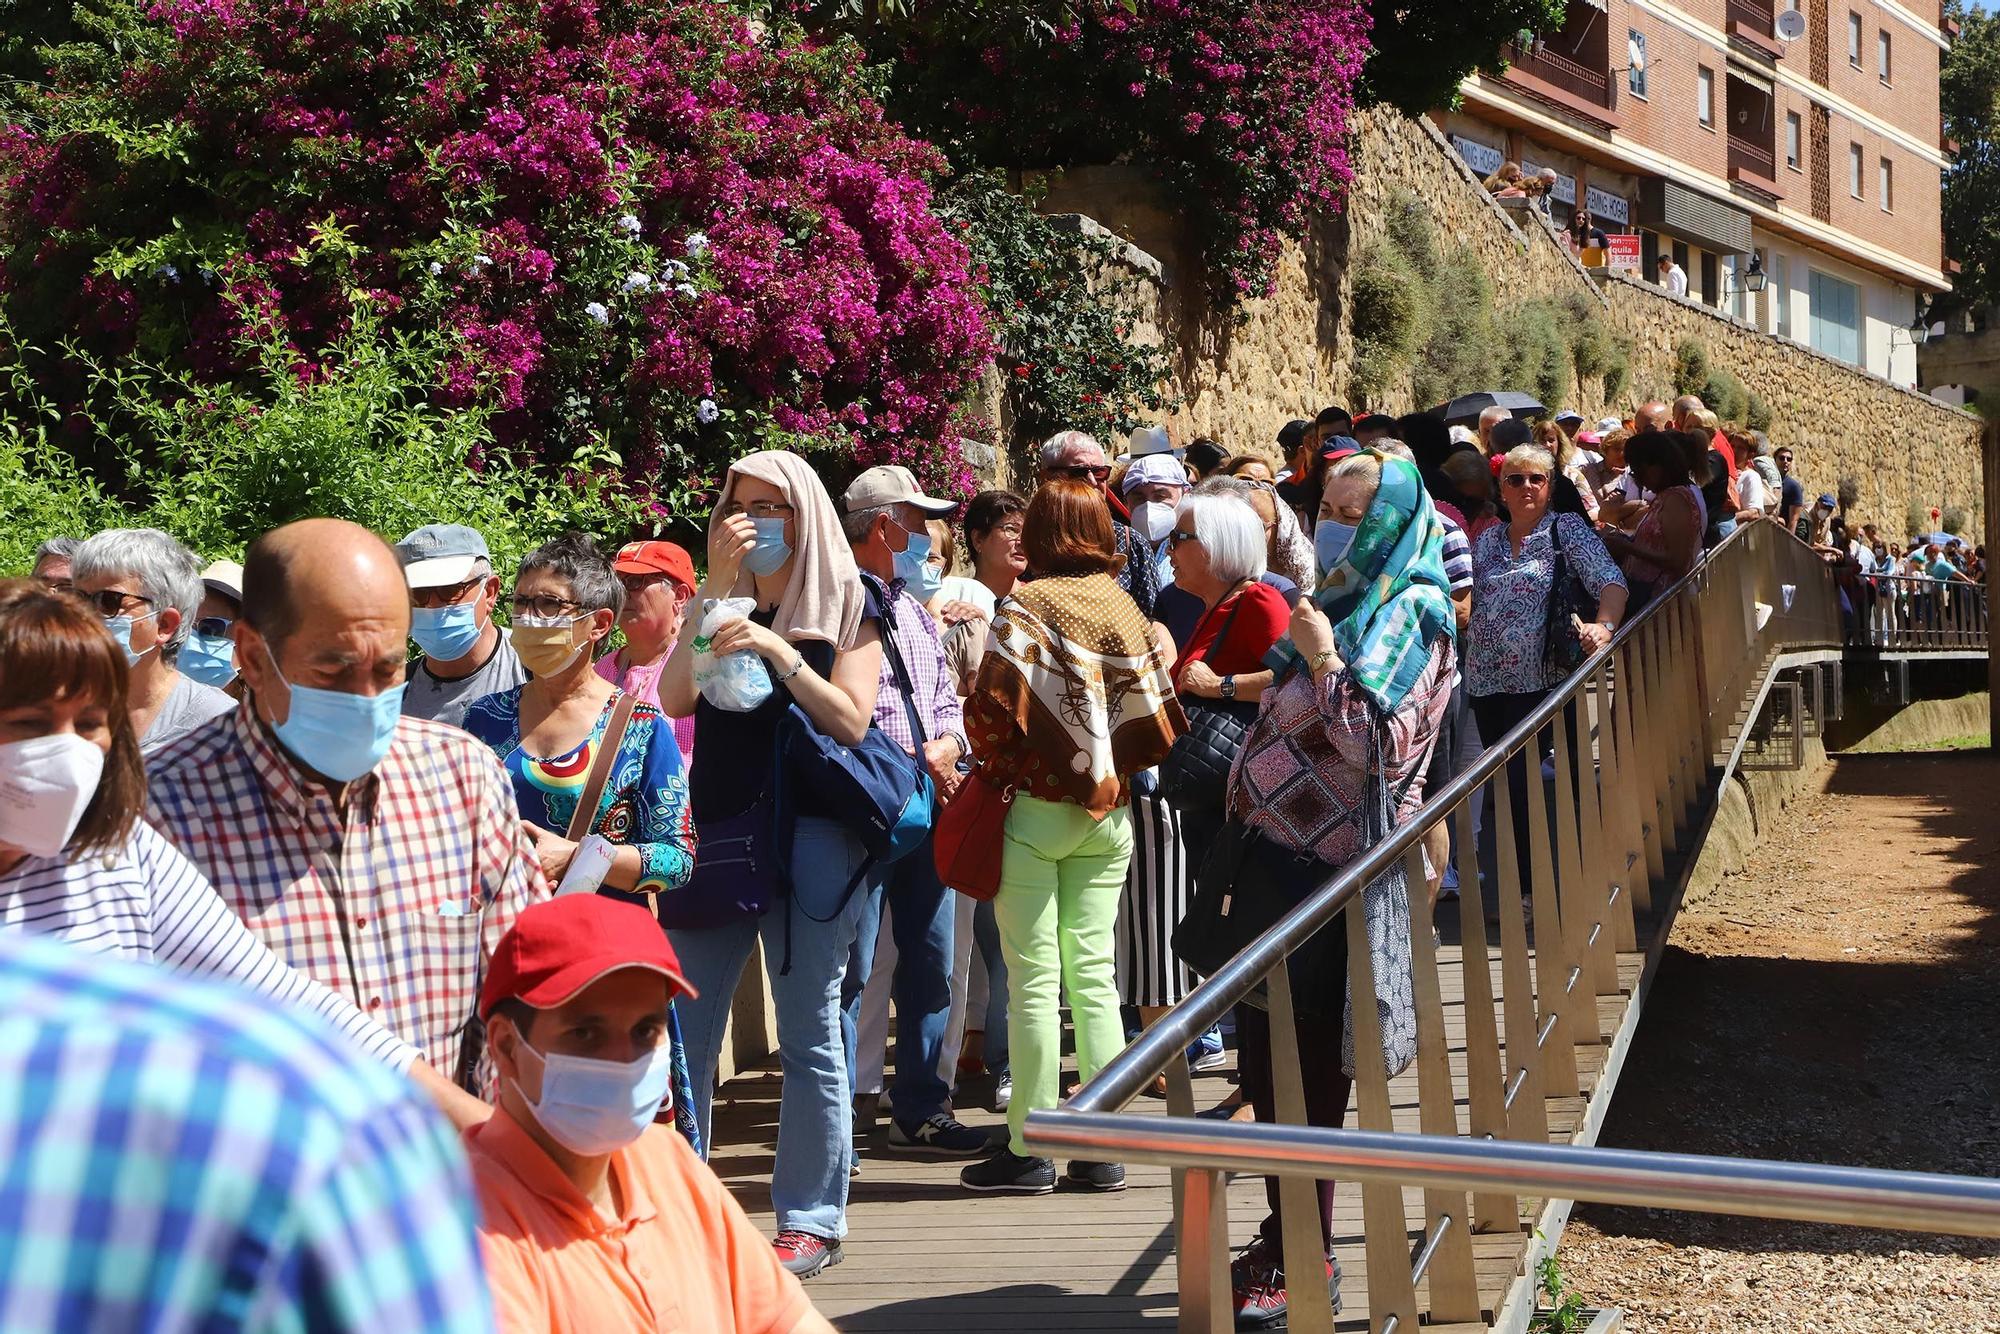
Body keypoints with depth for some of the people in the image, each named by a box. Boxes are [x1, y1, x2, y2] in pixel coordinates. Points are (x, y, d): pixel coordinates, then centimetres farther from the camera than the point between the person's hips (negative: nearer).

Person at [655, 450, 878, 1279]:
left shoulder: (846, 604, 4)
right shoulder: (717, 602, 13)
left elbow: (850, 720, -6)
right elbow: (676, 697, -2)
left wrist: (777, 650, -15)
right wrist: (719, 587, -7)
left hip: (809, 830, -3)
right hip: (717, 827, 4)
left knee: (809, 1032, 3)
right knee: (682, 1026, 3)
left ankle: (811, 1220, 11)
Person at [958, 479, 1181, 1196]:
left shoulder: (1024, 609, -9)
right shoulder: (1127, 612, 4)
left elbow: (994, 708, -17)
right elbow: (1159, 723, 0)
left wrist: (994, 766, 2)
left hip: (1033, 810, -4)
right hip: (1106, 816, 4)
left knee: (1035, 981, -1)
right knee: (1094, 975, 8)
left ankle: (1029, 1150, 3)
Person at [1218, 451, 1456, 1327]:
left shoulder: (1407, 619, -10)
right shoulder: (1347, 604, 16)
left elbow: (1383, 748, -21)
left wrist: (1325, 662, -24)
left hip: (1325, 873, -9)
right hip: (1276, 860, 9)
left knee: (1301, 1069, -3)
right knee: (1267, 1061, 14)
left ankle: (1304, 1262, 7)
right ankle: (1286, 1238, 25)